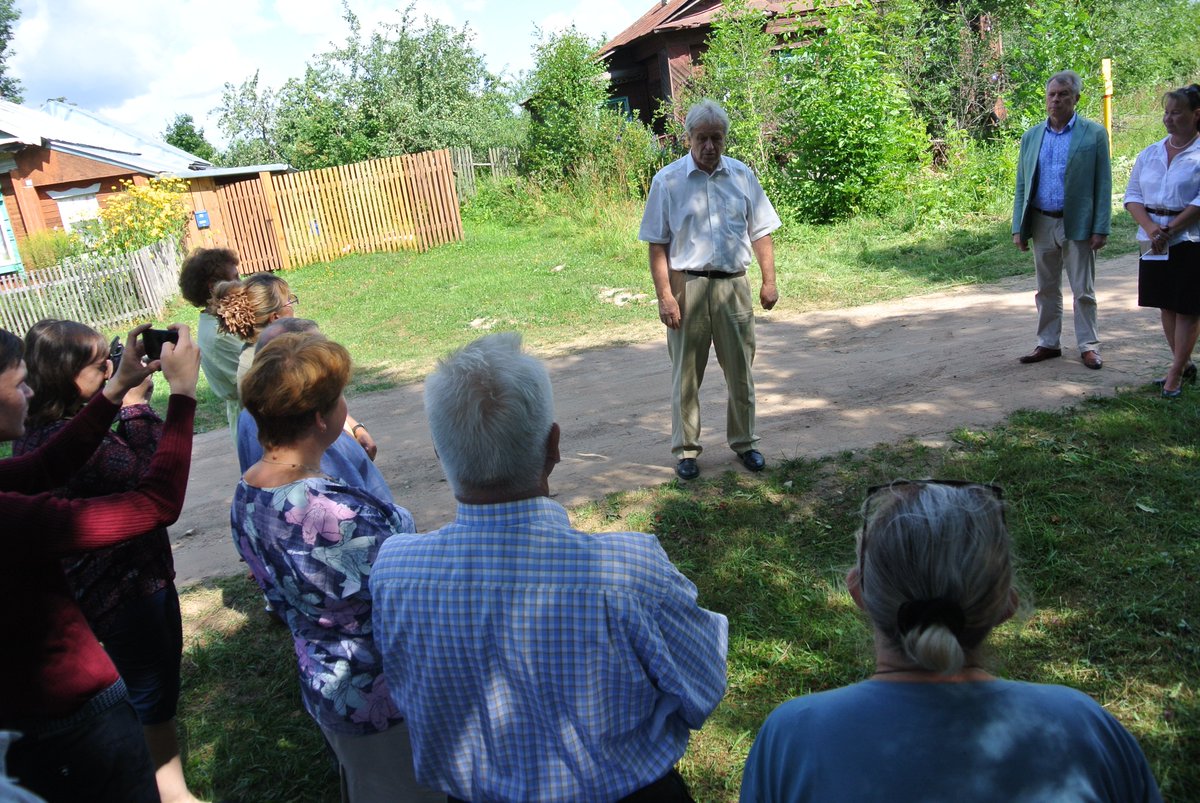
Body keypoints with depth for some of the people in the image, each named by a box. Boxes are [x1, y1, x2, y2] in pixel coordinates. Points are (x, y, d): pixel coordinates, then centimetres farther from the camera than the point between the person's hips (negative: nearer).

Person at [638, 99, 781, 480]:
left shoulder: (742, 176, 7)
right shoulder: (668, 181, -2)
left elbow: (760, 232, 11)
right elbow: (657, 245, -4)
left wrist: (769, 281, 3)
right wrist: (664, 296, -11)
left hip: (733, 285, 3)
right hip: (687, 286, -2)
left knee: (740, 372, 10)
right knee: (686, 374, 5)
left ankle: (743, 442, 27)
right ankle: (685, 449, 18)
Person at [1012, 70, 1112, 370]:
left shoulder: (1094, 134, -2)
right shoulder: (1031, 136, 8)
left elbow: (1103, 184, -4)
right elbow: (1022, 186, 9)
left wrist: (1101, 229, -11)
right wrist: (1018, 227, 3)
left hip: (1078, 225, -3)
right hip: (1042, 224, 4)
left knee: (1083, 290, 3)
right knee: (1047, 289, 12)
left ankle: (1088, 346, 14)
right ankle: (1048, 343, 22)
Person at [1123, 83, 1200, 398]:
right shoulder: (1149, 154, 10)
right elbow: (1132, 196, 7)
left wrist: (1170, 230, -18)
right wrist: (1150, 226, -9)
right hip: (1154, 242, 5)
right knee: (1166, 305, 12)